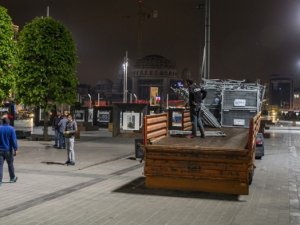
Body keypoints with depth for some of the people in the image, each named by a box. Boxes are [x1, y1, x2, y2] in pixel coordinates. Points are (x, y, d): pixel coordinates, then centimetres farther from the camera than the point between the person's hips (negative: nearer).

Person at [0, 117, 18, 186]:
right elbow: (14, 140, -11)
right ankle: (12, 178, 30)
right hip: (8, 150, -1)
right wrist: (15, 149, -7)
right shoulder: (11, 129, -7)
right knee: (10, 164, 14)